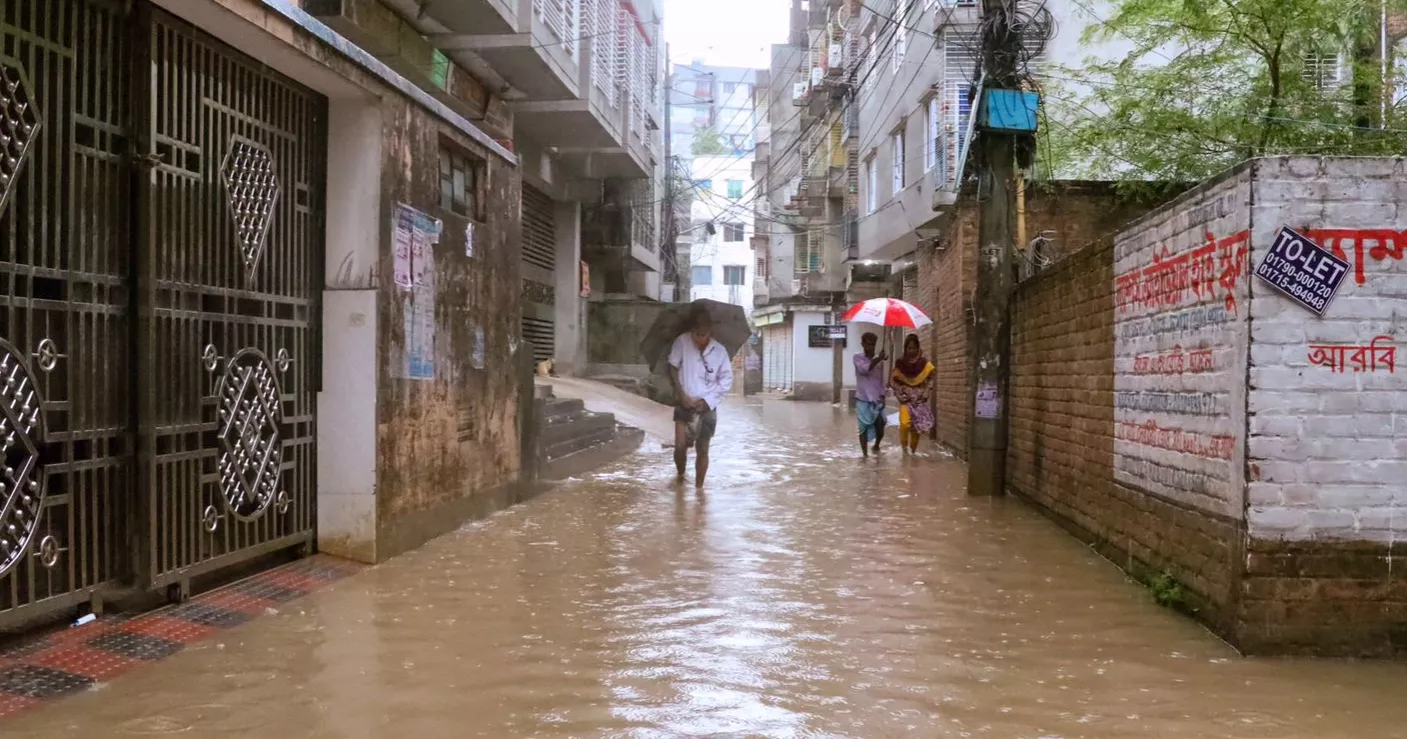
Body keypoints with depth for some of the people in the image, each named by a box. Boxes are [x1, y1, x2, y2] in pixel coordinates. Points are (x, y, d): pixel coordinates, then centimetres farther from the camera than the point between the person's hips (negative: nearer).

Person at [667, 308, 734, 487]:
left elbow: (726, 381, -3)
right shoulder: (682, 341, -11)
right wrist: (681, 393, -9)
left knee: (702, 450, 4)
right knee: (680, 446, -10)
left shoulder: (720, 351, -11)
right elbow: (673, 367, 0)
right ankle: (680, 476, 18)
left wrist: (707, 401, -9)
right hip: (684, 404, 0)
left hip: (707, 407, 0)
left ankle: (698, 488, 18)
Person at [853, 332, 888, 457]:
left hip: (877, 399, 3)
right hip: (863, 399, -3)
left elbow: (881, 380, 13)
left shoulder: (879, 360, 9)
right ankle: (865, 454, 4)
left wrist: (882, 396, 3)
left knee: (880, 427, -2)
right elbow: (863, 369, -21)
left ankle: (876, 446, 26)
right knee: (864, 427, -3)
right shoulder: (858, 357, -2)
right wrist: (877, 359, -32)